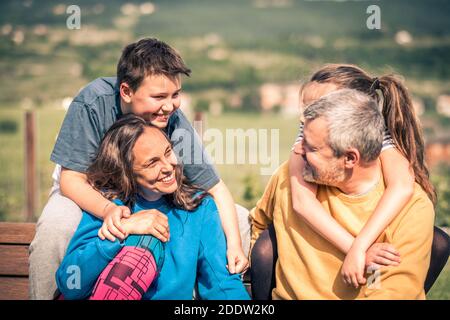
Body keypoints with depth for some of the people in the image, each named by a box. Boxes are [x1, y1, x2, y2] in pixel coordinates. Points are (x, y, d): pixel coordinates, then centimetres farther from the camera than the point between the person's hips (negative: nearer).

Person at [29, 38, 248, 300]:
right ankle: (46, 296, -12)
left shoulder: (175, 123, -25)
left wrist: (234, 244, -31)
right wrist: (108, 209, -47)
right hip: (89, 195, -2)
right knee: (55, 225, -36)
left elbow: (216, 188, -17)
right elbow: (72, 179, -27)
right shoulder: (93, 103, -31)